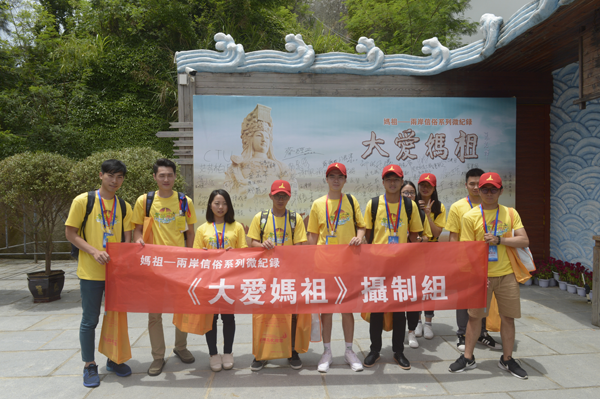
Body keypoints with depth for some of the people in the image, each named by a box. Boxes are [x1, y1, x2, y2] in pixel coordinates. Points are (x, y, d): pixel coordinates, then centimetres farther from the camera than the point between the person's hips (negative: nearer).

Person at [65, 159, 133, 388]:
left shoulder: (124, 207, 6)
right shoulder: (83, 201, -5)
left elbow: (126, 239, 8)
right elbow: (70, 233, -5)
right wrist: (94, 251, -18)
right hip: (91, 272, -4)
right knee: (90, 320, 5)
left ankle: (113, 360, 30)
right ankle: (89, 365, 21)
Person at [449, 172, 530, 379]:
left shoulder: (510, 213, 3)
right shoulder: (470, 216, -3)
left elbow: (524, 241, -3)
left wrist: (499, 240, -17)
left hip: (506, 274, 2)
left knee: (508, 317, 9)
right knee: (475, 315, 7)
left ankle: (507, 359, 27)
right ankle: (468, 357, 22)